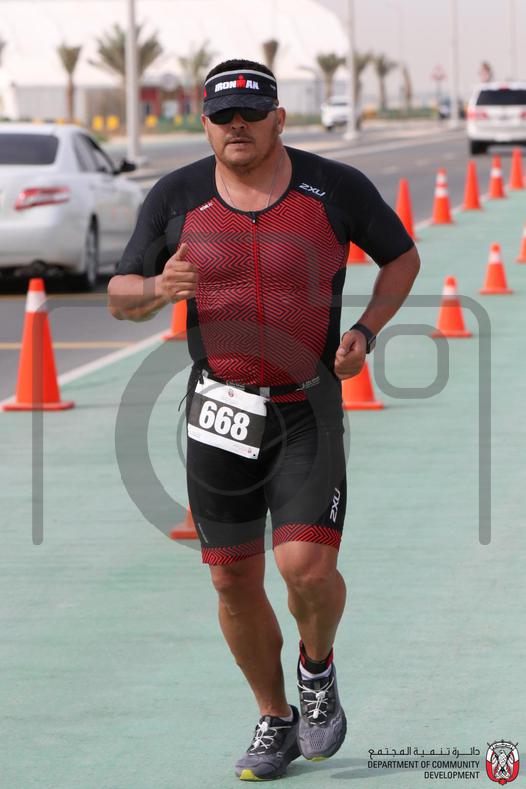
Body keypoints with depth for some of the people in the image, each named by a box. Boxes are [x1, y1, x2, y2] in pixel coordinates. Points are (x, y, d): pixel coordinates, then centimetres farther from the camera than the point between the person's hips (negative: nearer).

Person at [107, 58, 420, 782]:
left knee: (307, 566, -17)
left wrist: (366, 332, -5)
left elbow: (403, 258, 11)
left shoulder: (336, 188, -5)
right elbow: (119, 298, 5)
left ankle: (318, 669, 16)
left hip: (309, 410, -2)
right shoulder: (177, 198, -2)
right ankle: (276, 719, 28)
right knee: (234, 580, 6)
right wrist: (158, 288, -18)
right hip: (219, 410, 2)